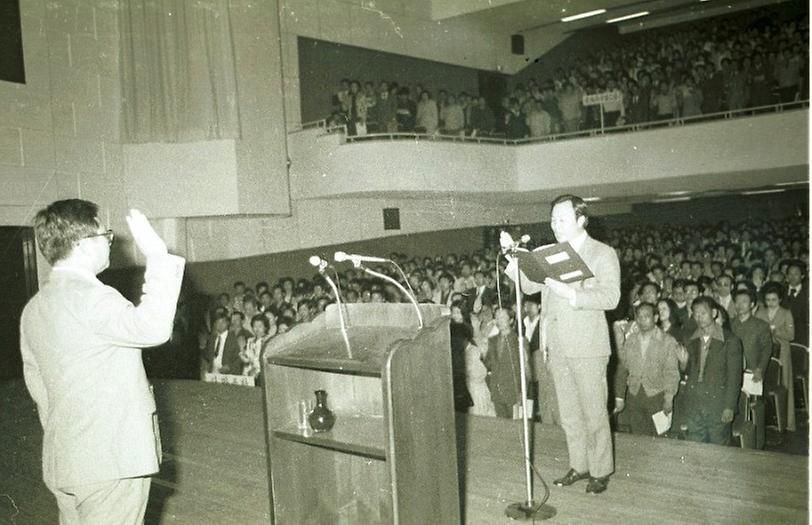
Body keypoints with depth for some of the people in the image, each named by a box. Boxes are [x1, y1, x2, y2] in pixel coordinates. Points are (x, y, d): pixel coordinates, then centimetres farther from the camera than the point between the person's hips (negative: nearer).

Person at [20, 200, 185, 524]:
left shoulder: (33, 309, 11)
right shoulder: (90, 296, -18)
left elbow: (37, 385, 18)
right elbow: (153, 326, -33)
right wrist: (157, 254, -25)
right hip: (112, 459, -9)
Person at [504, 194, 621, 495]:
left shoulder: (603, 254, -5)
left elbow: (611, 297, -17)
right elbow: (528, 285, 7)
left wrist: (570, 293, -29)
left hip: (587, 347, -5)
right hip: (557, 346, 6)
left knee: (594, 413, 4)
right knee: (568, 413, 14)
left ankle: (600, 470, 19)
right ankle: (579, 466, 28)